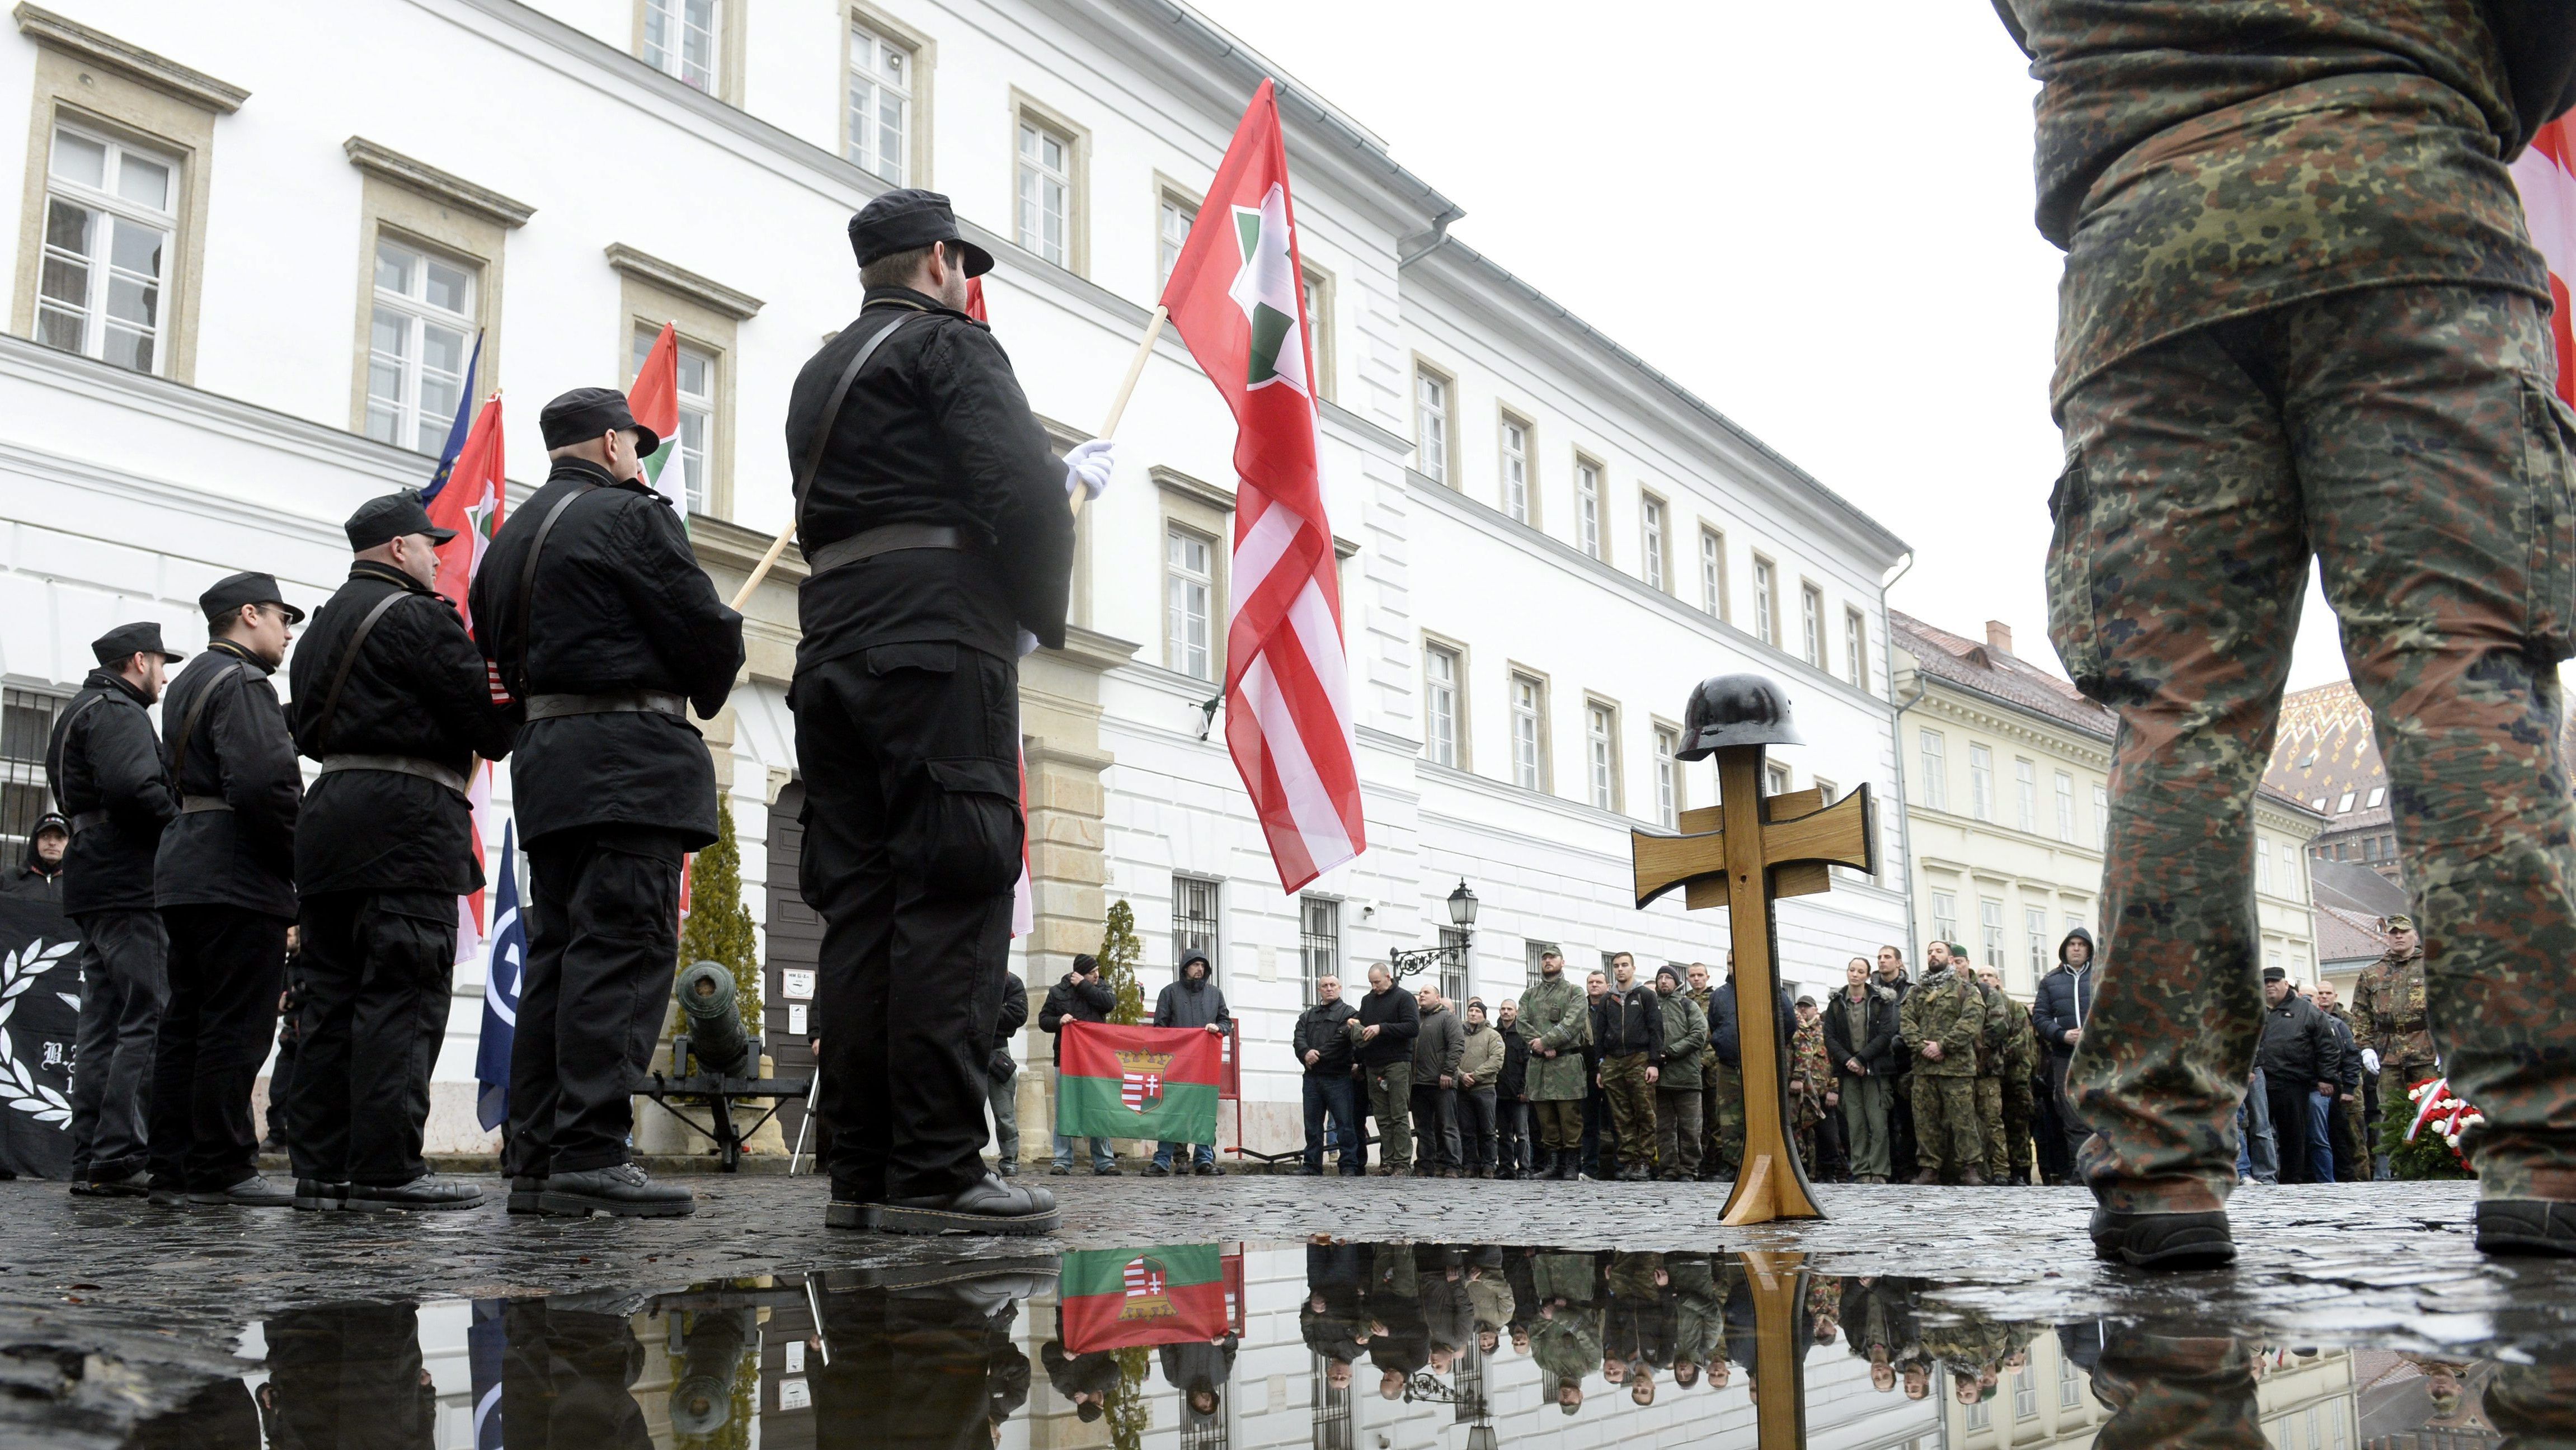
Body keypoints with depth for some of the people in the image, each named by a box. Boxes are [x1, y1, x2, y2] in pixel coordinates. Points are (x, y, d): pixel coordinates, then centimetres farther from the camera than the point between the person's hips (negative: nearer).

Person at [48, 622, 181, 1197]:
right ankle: (118, 1160, -16)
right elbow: (134, 788, -23)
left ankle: (89, 1161, 11)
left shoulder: (81, 712, 26)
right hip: (128, 885, -11)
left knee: (102, 1027, 10)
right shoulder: (117, 712, -7)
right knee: (149, 1021, -13)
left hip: (95, 888, 11)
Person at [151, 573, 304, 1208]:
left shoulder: (189, 681, 22)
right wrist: (302, 862, -12)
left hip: (187, 871, 10)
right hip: (237, 878, -10)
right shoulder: (241, 683, -11)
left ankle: (174, 1167, 14)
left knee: (188, 1022, 10)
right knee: (236, 1025, -8)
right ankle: (223, 1170, -6)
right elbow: (263, 781, -22)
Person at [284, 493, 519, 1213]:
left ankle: (320, 1167, 8)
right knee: (402, 997, -9)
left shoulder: (325, 621, 23)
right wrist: (522, 701, 9)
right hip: (407, 819, -9)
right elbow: (490, 722, -10)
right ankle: (387, 1168, -11)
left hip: (329, 815, 9)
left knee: (330, 996, 7)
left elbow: (305, 729, 24)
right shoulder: (418, 617, -6)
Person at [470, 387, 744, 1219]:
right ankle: (590, 1156, -17)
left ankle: (533, 1158, 7)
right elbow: (705, 627, -8)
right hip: (632, 755, -8)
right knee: (624, 948, -11)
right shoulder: (630, 515, -4)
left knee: (557, 951, 7)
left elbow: (499, 656, 24)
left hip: (545, 757, 9)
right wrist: (706, 695, 10)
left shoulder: (510, 537, 21)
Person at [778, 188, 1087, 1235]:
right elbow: (1019, 491, -12)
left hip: (834, 651, 8)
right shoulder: (950, 344, 2)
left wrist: (1062, 476, 32)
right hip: (940, 646, -8)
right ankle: (934, 1168, -14)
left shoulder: (820, 375, 27)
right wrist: (1044, 617, 3)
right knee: (955, 895, -10)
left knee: (859, 905, 3)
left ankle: (863, 1169, 2)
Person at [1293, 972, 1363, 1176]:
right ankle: (1312, 1167, 12)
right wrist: (1306, 1053, -16)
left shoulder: (1348, 1013, 3)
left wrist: (1318, 1055, -12)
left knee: (1345, 1124, -5)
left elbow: (1341, 1040, -11)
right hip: (1312, 1077, 5)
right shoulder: (1307, 1016, 20)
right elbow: (1298, 1039, 5)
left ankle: (1350, 1167, -2)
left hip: (1338, 1077, -5)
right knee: (1312, 1125, 7)